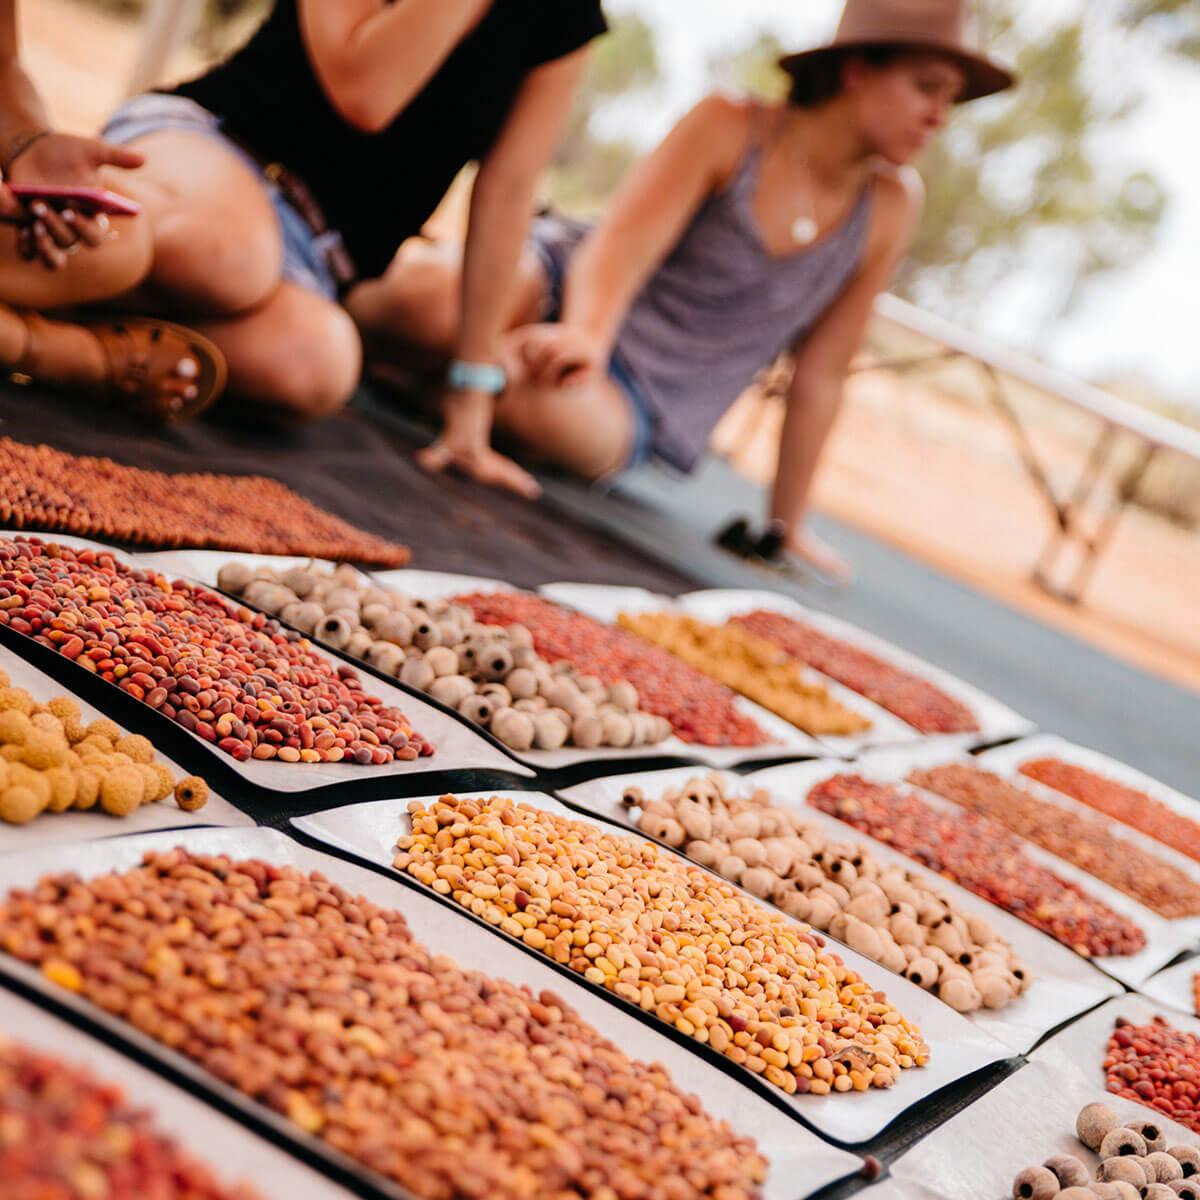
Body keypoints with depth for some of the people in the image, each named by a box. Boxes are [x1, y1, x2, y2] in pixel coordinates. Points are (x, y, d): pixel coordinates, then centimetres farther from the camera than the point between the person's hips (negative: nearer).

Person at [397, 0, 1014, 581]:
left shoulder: (890, 205, -3)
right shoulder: (728, 127, -9)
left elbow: (822, 373, 2)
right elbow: (623, 242, -20)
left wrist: (786, 524, 4)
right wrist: (586, 332, -42)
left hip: (640, 405, 1)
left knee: (546, 402, -36)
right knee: (433, 287, -33)